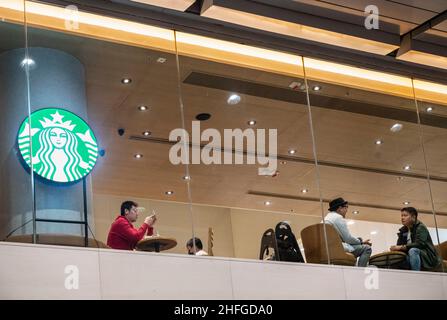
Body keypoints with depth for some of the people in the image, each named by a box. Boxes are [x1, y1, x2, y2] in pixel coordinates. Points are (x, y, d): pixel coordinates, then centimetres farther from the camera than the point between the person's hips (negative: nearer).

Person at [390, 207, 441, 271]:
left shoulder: (420, 227, -8)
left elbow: (420, 244, -23)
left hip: (429, 258, -6)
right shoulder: (403, 230, 11)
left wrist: (402, 247, -29)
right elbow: (399, 245, 5)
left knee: (412, 250, -35)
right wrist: (395, 248, -20)